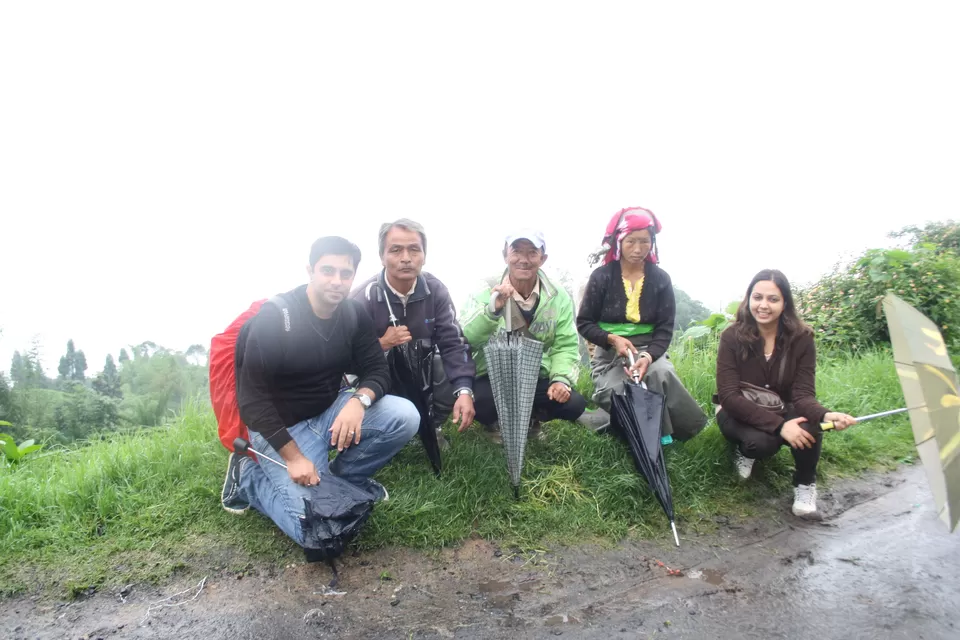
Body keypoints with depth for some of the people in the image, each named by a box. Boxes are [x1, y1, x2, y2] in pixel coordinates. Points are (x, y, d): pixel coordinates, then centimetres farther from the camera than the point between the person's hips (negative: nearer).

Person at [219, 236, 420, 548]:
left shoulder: (354, 315, -5)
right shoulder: (273, 318, -20)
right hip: (281, 426, -5)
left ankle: (344, 476, 4)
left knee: (405, 416, -18)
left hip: (330, 411, 5)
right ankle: (248, 475, 8)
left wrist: (359, 400, -27)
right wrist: (294, 457, -23)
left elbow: (378, 371, -3)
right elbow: (252, 399, -19)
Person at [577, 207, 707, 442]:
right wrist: (612, 339, -19)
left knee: (660, 373, -34)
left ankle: (659, 431, -10)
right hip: (610, 354, -1)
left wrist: (647, 356, -23)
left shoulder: (660, 279, 1)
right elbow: (584, 323, 0)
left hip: (649, 350, 1)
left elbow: (665, 329, -2)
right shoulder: (601, 276, -2)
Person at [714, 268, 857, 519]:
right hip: (740, 415, -2)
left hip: (782, 412, 2)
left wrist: (825, 414, -42)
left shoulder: (801, 338, -13)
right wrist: (779, 425, -36)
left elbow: (803, 394, -18)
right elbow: (729, 396, -24)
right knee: (760, 441, -35)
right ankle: (744, 450, 4)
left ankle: (805, 483, -2)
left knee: (809, 427, -32)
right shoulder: (732, 337, -19)